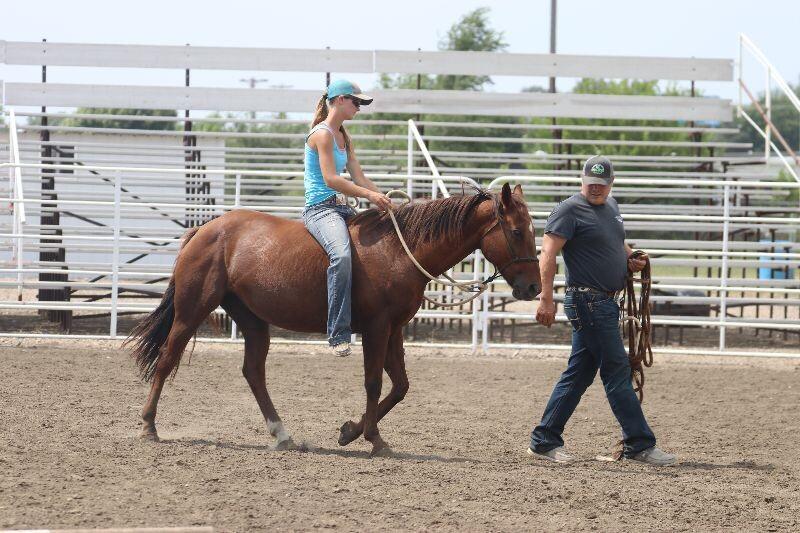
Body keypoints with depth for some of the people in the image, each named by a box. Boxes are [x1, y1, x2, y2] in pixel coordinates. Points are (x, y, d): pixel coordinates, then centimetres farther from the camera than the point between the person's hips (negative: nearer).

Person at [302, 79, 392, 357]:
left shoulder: (344, 138, 20)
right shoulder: (322, 134, -10)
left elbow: (359, 177, 17)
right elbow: (330, 179, -18)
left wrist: (384, 200, 3)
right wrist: (370, 195, -18)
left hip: (341, 208, 11)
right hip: (321, 207, -11)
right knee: (341, 255, -35)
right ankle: (338, 333, -37)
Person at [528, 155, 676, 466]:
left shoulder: (611, 207, 16)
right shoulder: (570, 210, -11)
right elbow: (549, 252, -19)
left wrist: (631, 258, 9)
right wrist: (546, 298, -28)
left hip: (606, 301, 9)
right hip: (588, 300, -9)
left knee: (579, 373, 10)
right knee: (617, 371, -7)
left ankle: (544, 441, 15)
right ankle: (639, 444, -4)